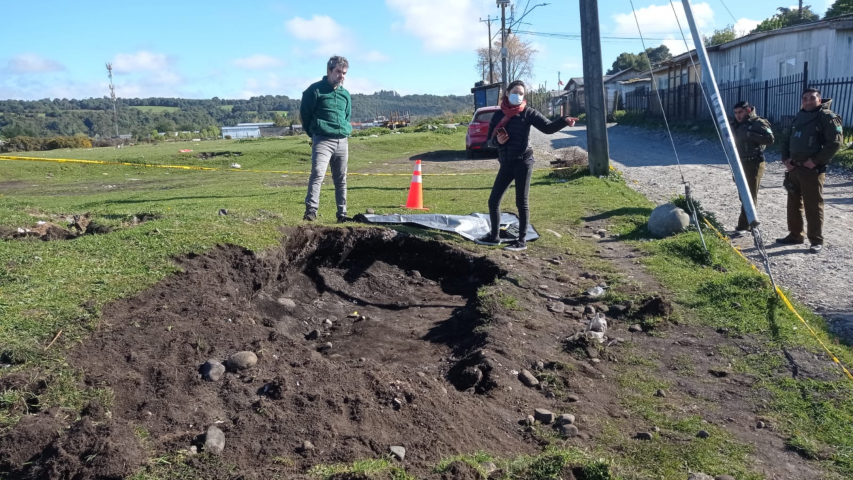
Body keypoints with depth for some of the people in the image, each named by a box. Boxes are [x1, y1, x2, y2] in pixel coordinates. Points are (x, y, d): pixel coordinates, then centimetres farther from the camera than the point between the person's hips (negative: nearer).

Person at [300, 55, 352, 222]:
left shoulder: (345, 94, 15)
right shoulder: (315, 90, -3)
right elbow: (305, 113, 2)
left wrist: (345, 132, 16)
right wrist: (313, 134, 9)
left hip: (342, 142, 6)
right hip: (322, 140, -6)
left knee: (341, 179, 7)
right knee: (317, 174, -20)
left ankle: (342, 213, 12)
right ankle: (311, 210, -21)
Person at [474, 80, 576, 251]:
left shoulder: (528, 113, -3)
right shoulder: (498, 115, 8)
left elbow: (548, 127, -12)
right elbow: (489, 141, 10)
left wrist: (564, 121, -29)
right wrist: (497, 141, -13)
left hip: (523, 163, -5)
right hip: (506, 164, 5)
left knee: (521, 202, 0)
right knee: (493, 200, 8)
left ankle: (522, 240, 9)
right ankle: (494, 236, 23)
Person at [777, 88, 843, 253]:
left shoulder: (827, 117, -7)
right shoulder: (798, 117, 15)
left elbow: (835, 142, -14)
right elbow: (788, 140, 21)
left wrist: (815, 160, -19)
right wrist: (785, 159, 5)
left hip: (813, 170, -7)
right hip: (794, 168, 7)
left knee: (813, 206, -3)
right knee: (794, 203, 13)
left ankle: (816, 240, 5)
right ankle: (795, 235, 25)